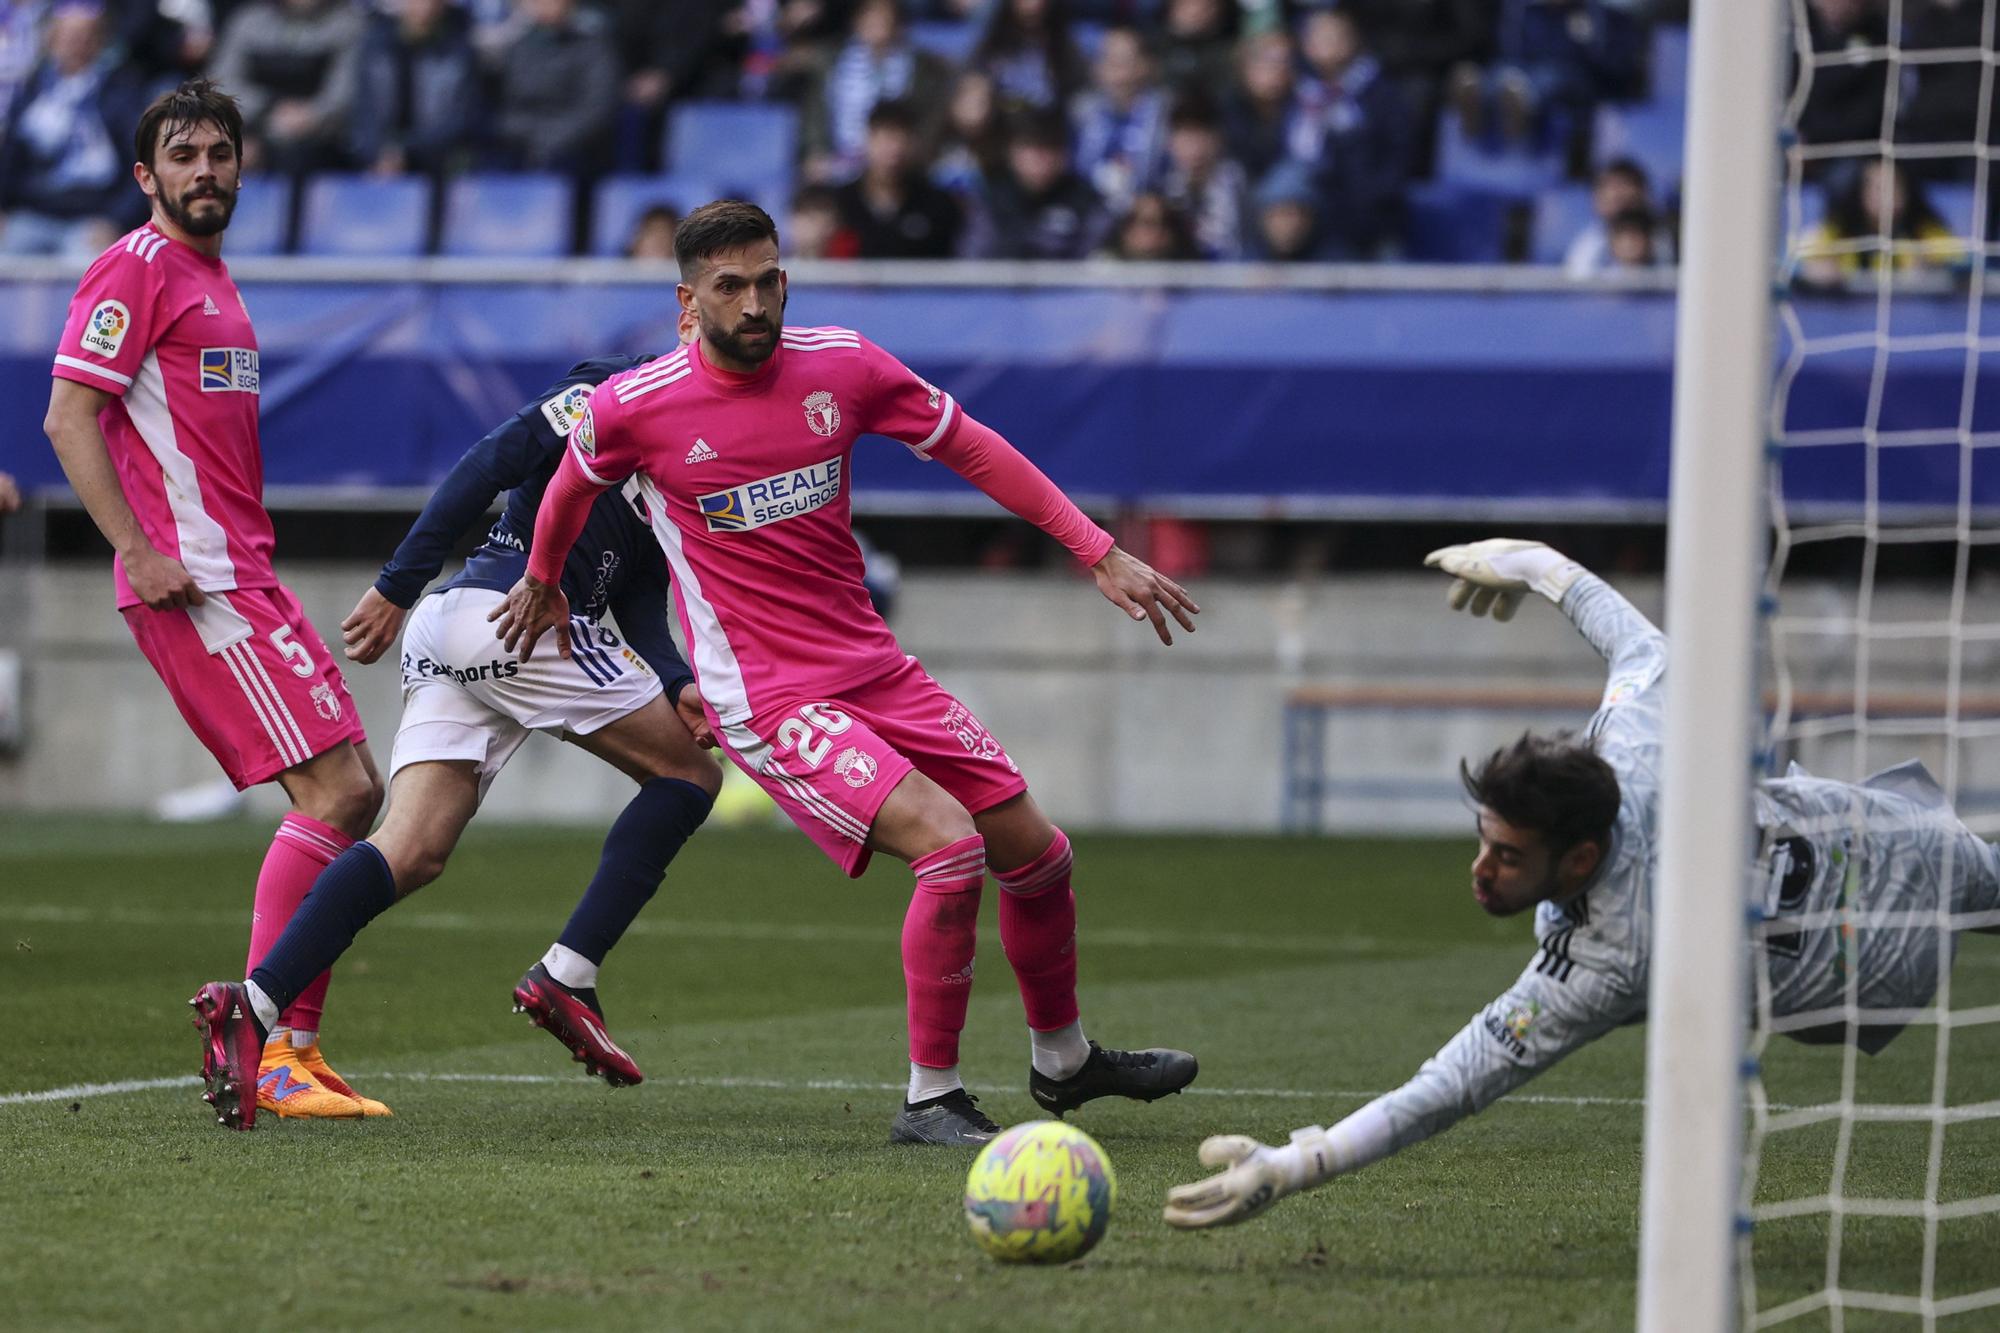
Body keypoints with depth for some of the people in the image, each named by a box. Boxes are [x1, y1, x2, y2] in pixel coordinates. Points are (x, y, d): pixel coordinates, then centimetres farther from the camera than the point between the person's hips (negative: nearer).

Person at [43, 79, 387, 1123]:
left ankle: (293, 1044, 9)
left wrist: (247, 550, 18)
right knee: (334, 791, -14)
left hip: (246, 577, 10)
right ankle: (265, 1045, -12)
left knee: (353, 792, 8)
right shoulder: (136, 269, -8)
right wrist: (138, 549, -21)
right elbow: (68, 416, -15)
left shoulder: (212, 278, 20)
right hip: (191, 584, -10)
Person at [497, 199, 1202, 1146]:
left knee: (1037, 854, 9)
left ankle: (1063, 1059, 35)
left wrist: (1101, 555, 4)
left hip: (873, 668, 6)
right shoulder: (634, 408, -11)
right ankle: (929, 1099, -11)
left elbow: (973, 451, 7)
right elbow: (575, 480, 12)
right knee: (949, 845, -24)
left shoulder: (842, 367, -2)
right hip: (766, 702, -5)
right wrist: (542, 580, 30)